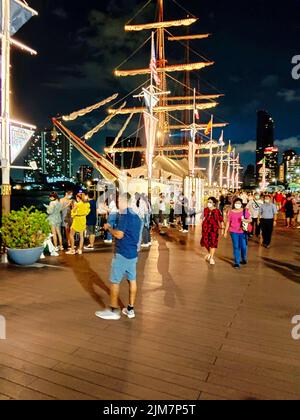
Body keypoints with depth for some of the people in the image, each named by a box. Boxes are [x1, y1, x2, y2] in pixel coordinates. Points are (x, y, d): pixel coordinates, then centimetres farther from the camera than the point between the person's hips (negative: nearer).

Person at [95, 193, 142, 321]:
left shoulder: (125, 215, -15)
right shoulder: (136, 216, 12)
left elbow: (119, 234, -21)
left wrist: (109, 228, -5)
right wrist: (114, 229, 18)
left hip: (122, 254, -9)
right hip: (133, 253, 9)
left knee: (115, 281, 2)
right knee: (132, 280, 10)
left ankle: (113, 311, 9)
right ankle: (130, 309, 18)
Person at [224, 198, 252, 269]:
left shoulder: (245, 211, 2)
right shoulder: (231, 212, 3)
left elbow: (250, 220, 3)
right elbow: (228, 222, 8)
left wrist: (245, 220, -19)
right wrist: (226, 231, 8)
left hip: (243, 232, 0)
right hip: (234, 232, 0)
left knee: (244, 246, 4)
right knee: (236, 247, 1)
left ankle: (244, 259, 32)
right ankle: (237, 263, 9)